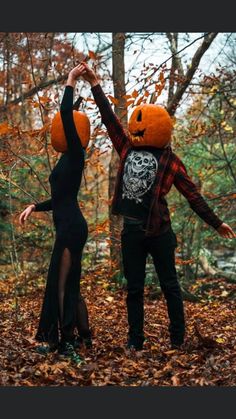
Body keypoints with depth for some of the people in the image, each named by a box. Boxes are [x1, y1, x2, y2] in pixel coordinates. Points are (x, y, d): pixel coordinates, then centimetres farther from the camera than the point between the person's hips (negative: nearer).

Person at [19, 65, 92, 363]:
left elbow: (66, 114, -18)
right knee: (68, 284, 14)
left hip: (71, 228, -10)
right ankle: (82, 337, 23)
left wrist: (70, 82, -8)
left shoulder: (75, 153, -7)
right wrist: (34, 207, 18)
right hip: (70, 227, 10)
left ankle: (66, 342, -1)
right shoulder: (70, 159, 20)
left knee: (61, 284, -6)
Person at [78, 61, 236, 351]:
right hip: (131, 230, 3)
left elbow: (192, 195, 2)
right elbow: (110, 119, 9)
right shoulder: (128, 149, 9)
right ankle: (135, 339, 23)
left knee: (169, 285, 7)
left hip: (158, 230, -3)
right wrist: (94, 84, 8)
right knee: (134, 288, 11)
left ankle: (177, 337, 21)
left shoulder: (170, 160, 0)